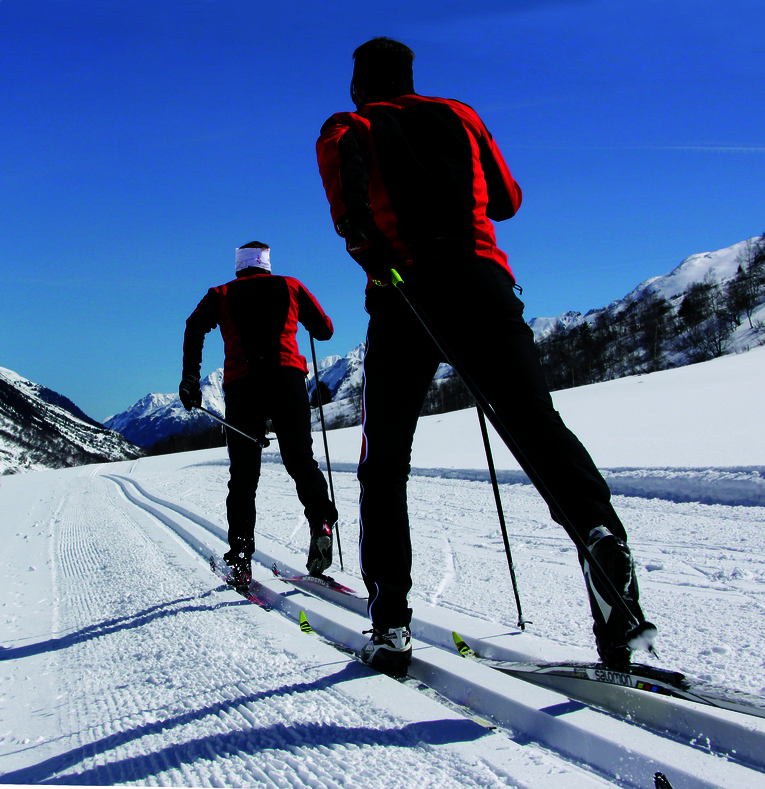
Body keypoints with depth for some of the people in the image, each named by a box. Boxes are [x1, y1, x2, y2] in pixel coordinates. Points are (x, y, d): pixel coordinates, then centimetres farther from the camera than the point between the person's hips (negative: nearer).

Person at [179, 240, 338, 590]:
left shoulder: (221, 295, 20)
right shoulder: (289, 287, 20)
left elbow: (194, 328, 3)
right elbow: (325, 329, 22)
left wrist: (190, 377, 0)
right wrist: (299, 315, 41)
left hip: (241, 384, 0)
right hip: (287, 377, 0)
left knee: (243, 474, 5)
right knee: (300, 459, 4)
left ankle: (240, 558, 0)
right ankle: (321, 519, -22)